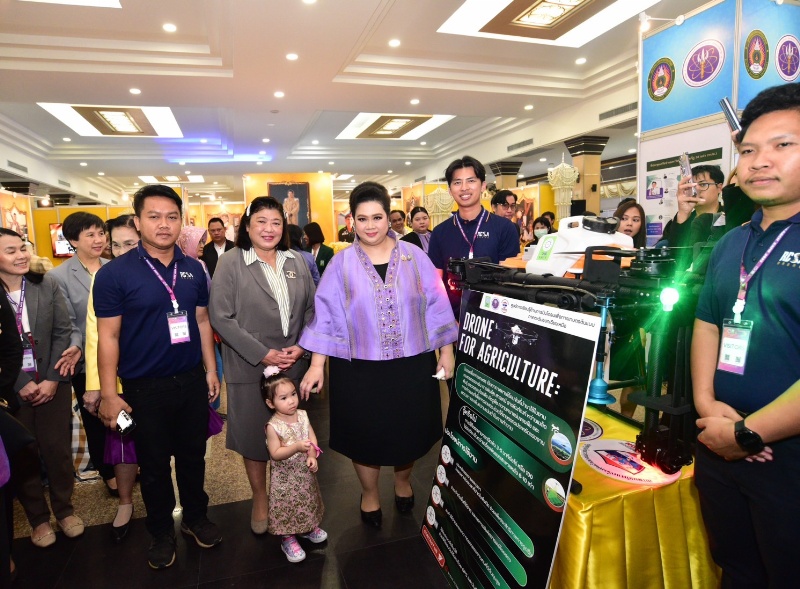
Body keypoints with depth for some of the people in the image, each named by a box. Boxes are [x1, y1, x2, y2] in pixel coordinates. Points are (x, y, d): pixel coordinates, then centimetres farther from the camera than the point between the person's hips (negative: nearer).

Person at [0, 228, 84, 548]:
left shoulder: (47, 284, -2)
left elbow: (63, 332, -2)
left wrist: (52, 378, -8)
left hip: (52, 382, 1)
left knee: (58, 448, 8)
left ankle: (64, 509, 28)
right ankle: (38, 517, 29)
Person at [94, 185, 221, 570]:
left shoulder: (193, 269, 1)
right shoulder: (115, 273, -10)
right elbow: (108, 336, -9)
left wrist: (211, 370, 7)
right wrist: (108, 394, -10)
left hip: (192, 380, 3)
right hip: (144, 387, -3)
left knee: (192, 455, 17)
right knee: (154, 464, 14)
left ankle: (196, 517, 38)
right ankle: (161, 531, 35)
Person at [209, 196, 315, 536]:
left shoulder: (296, 262, 5)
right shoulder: (231, 263, -6)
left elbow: (311, 309, 7)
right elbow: (220, 317, -11)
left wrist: (301, 347, -7)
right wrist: (262, 354, -15)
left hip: (293, 365, 3)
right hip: (249, 367, -3)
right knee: (254, 434, 11)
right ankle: (260, 499, 33)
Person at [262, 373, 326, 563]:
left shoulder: (302, 415, -7)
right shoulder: (273, 426, -22)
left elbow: (312, 438, -3)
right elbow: (275, 454, -22)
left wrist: (312, 456, -18)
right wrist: (297, 447, -33)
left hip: (305, 473, 5)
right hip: (285, 477, -5)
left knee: (307, 500, 22)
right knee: (288, 505, 8)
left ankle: (307, 527, 47)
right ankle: (288, 539, 31)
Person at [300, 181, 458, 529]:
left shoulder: (414, 256, -1)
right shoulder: (341, 264, -3)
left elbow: (436, 306, 2)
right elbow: (326, 315, -3)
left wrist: (446, 352, 1)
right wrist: (317, 365, -7)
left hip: (411, 365, 1)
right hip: (360, 369, -1)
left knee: (408, 431, 16)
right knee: (366, 435, 13)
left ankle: (403, 481, 48)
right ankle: (369, 494, 41)